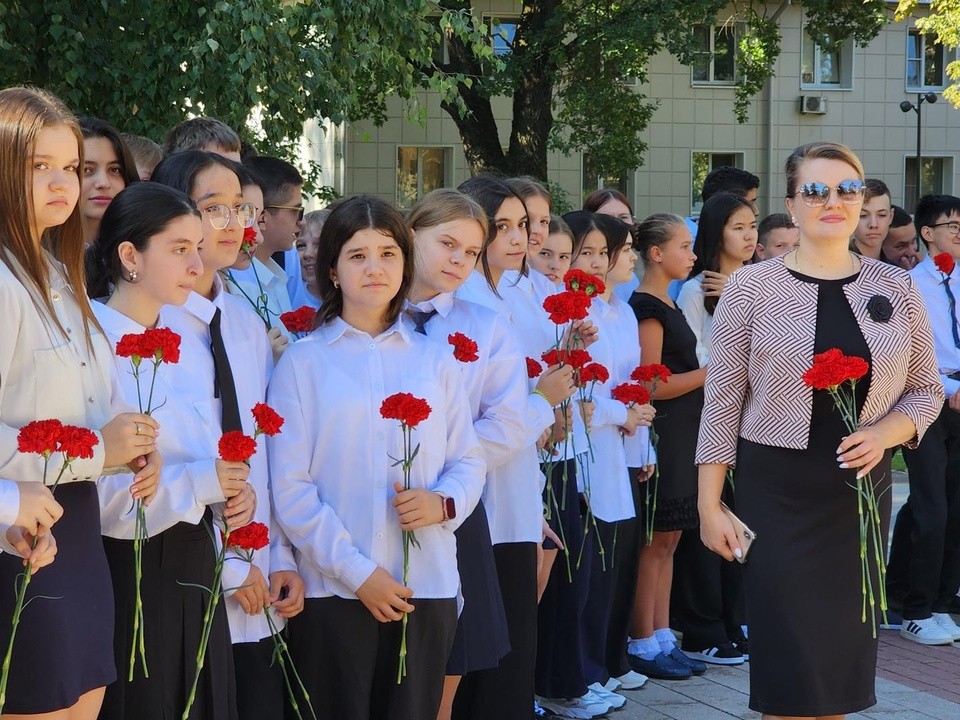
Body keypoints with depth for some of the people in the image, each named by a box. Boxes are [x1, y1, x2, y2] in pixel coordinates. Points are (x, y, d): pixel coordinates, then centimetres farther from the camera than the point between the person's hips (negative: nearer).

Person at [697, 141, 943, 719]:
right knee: (789, 655, -3)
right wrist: (710, 505, -4)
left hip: (862, 488, 3)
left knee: (847, 647, 8)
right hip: (775, 491, -3)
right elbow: (722, 403, -2)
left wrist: (884, 433, -11)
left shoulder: (896, 288, 4)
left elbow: (926, 389, 10)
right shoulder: (752, 287, -3)